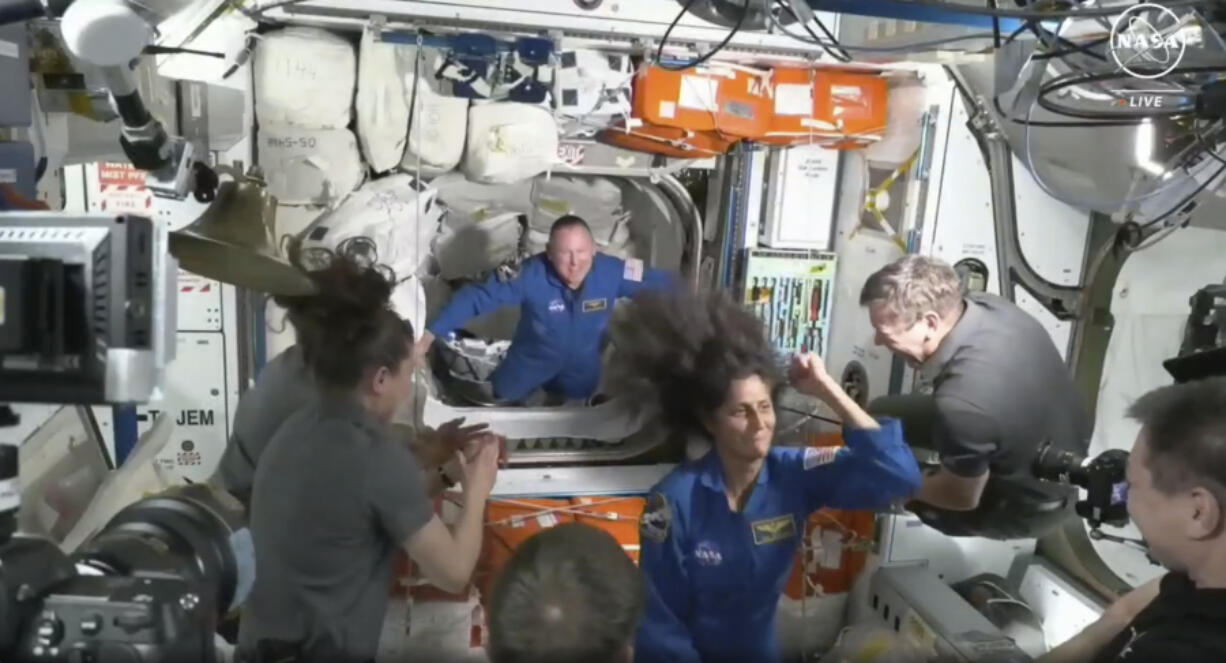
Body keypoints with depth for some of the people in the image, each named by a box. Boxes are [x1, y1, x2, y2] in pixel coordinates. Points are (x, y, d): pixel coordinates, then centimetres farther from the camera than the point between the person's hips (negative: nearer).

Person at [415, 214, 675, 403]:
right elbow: (476, 297, -32)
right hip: (528, 367, -2)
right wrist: (428, 336, -35)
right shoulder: (530, 275, -35)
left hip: (580, 374, 2)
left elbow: (661, 282, -16)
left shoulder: (611, 272, -29)